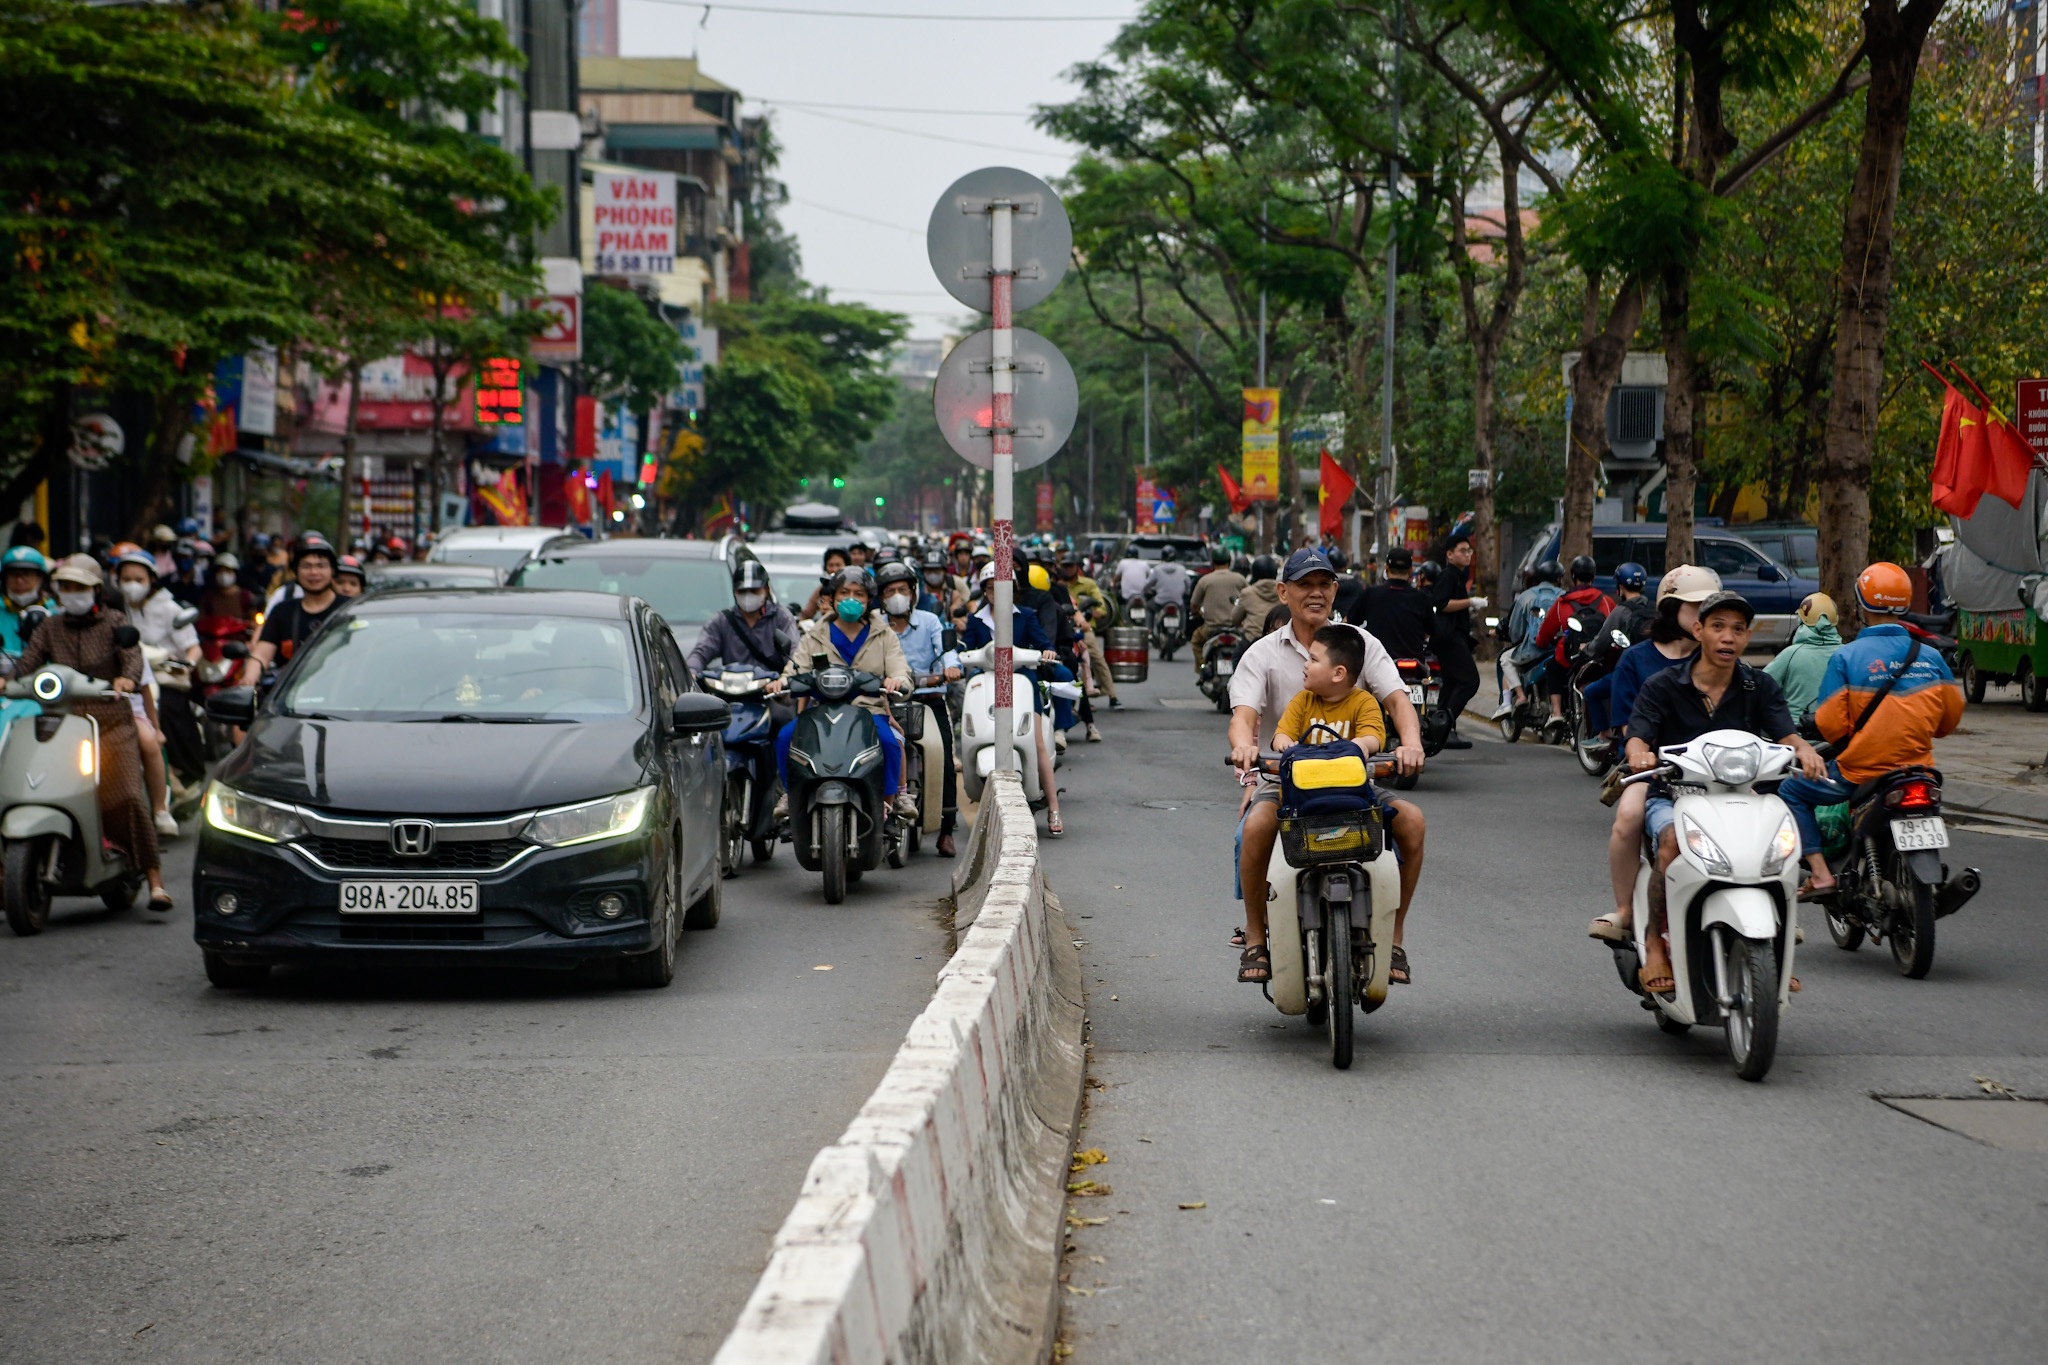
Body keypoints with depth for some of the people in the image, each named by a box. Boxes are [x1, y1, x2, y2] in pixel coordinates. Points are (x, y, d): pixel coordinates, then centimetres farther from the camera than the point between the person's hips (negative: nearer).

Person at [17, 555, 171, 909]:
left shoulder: (114, 620, 10)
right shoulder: (49, 627, 18)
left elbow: (132, 654, -7)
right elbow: (28, 662, 4)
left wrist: (127, 678, -30)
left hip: (111, 722, -3)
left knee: (129, 797, -18)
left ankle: (155, 881, -17)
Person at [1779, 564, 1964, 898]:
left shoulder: (1845, 657, -10)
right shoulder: (1930, 657, 2)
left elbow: (1830, 724, -13)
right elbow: (1950, 718, 10)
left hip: (1858, 771, -4)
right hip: (1916, 768, 4)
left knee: (1791, 792, 16)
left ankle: (1820, 873, 2)